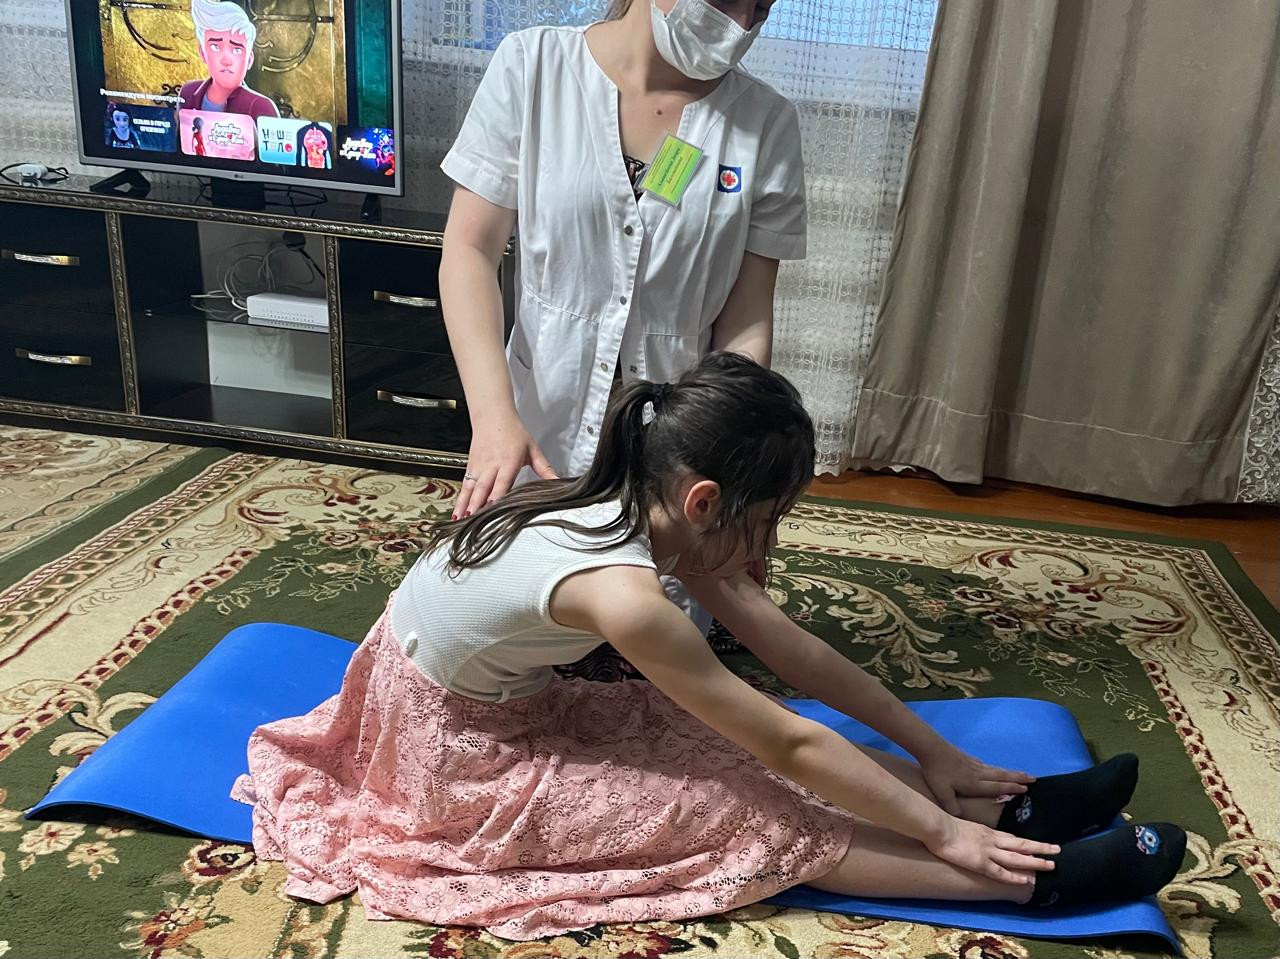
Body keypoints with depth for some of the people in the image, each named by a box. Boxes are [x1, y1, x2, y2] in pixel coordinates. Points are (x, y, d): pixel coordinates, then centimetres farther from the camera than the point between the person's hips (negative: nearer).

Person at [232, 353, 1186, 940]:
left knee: (736, 736, -1)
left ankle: (1009, 813, 2)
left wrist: (934, 754, 1)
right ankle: (1038, 877, -7)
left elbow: (793, 647, -3)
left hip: (504, 700, 8)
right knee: (761, 814, -13)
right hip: (453, 758, -8)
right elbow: (792, 743, -27)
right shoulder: (619, 589, -35)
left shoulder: (646, 507, -9)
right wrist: (941, 830, -16)